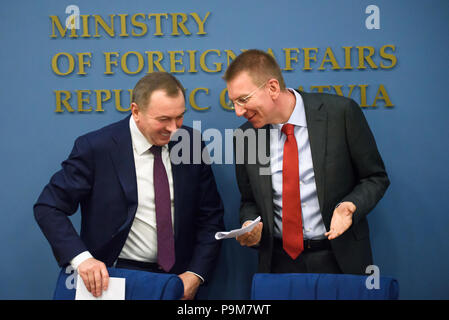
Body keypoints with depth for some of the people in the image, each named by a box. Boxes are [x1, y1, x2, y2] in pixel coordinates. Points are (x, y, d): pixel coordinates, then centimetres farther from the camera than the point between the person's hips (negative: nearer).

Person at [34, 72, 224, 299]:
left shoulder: (192, 145, 3)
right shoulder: (95, 148, -8)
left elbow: (210, 216, 8)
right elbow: (48, 207, -7)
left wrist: (196, 274, -5)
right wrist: (81, 257, -22)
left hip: (177, 274, 3)